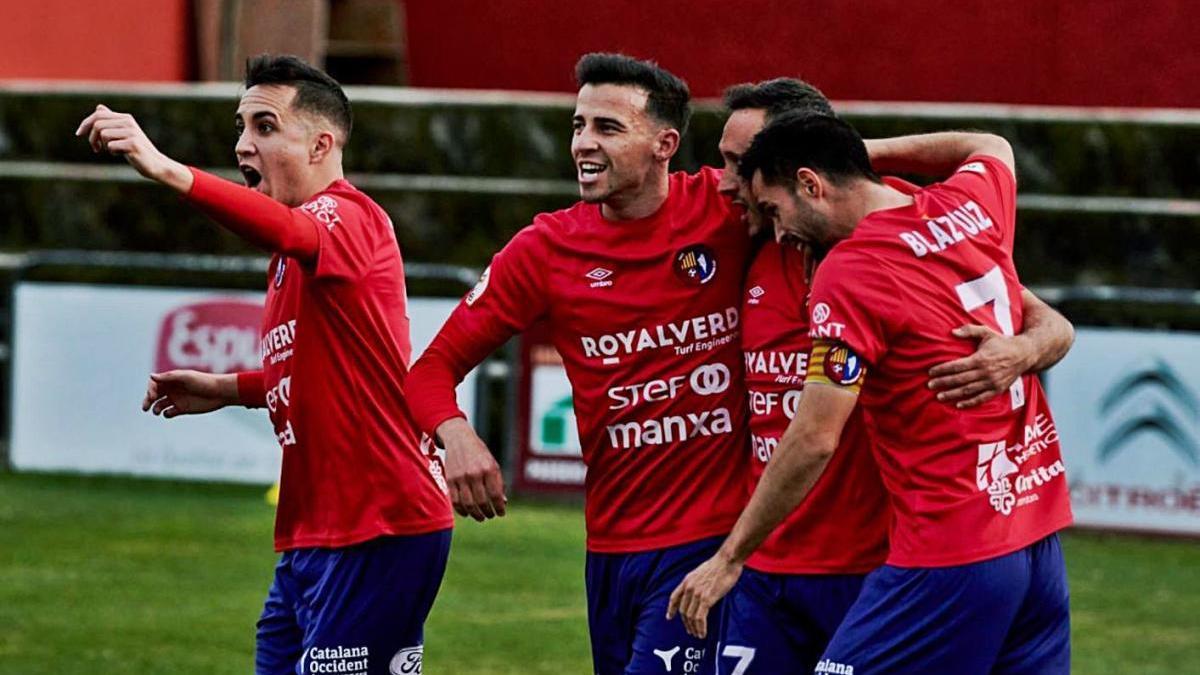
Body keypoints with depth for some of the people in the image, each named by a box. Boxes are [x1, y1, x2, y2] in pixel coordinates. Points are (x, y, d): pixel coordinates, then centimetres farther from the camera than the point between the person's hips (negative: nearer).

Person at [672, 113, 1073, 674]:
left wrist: (729, 557, -7)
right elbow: (992, 147, 34)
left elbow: (813, 442, -15)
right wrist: (865, 152, 29)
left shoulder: (849, 274, -13)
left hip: (953, 554, -8)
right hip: (1040, 531, 8)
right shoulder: (970, 205, 7)